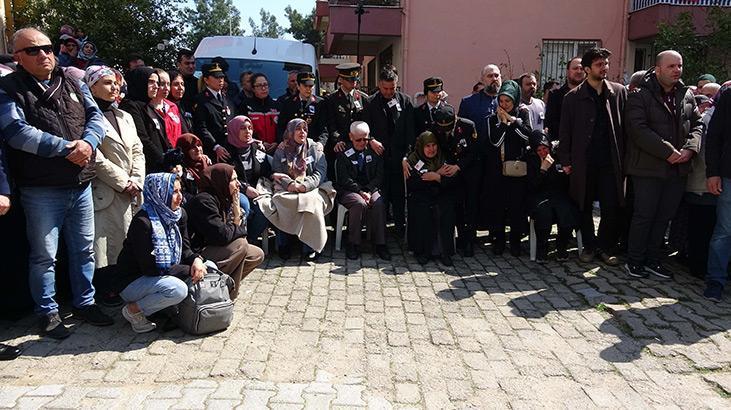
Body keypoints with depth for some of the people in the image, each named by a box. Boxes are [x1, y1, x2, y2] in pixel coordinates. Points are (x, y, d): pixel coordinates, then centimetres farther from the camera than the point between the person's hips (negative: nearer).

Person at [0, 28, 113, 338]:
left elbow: (96, 117, 5)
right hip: (42, 190, -5)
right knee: (44, 255, 6)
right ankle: (48, 312, 22)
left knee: (84, 249, 14)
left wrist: (88, 142, -16)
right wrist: (66, 147, -21)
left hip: (81, 185, 5)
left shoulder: (73, 85, 12)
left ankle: (85, 302, 29)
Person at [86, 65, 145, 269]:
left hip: (126, 195, 7)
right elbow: (96, 159, -13)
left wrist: (136, 181, -1)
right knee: (99, 257, -7)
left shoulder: (125, 117, 18)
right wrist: (124, 182, -9)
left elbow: (137, 151, 14)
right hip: (101, 196, -7)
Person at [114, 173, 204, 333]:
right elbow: (151, 268, -25)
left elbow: (184, 249, 3)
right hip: (131, 282, -8)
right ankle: (133, 309, -6)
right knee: (178, 289, -33)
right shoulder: (142, 222, -24)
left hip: (160, 276, 8)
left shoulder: (180, 214, 0)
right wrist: (189, 271, -24)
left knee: (208, 267, -6)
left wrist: (196, 260, -21)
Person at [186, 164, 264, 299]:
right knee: (241, 244, -25)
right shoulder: (204, 200, -21)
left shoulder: (223, 199, 7)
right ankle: (230, 292, -11)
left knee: (257, 255, 5)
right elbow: (222, 235, -28)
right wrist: (240, 229, -9)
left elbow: (235, 228, 7)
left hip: (214, 249, 10)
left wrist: (236, 209, -9)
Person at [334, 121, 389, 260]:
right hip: (348, 191, -3)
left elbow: (379, 176, 7)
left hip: (370, 189, 3)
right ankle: (353, 244, -24)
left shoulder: (374, 152, 11)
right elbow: (344, 179, -7)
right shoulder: (343, 154, 1)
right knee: (360, 203, -35)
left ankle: (380, 244, -23)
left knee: (379, 204, -30)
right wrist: (360, 192, -19)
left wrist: (368, 191, -11)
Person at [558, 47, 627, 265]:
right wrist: (565, 160, -3)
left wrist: (625, 158, 0)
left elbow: (626, 126, 5)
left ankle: (606, 247, 17)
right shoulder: (573, 97, 2)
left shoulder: (619, 92, 6)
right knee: (585, 207, 9)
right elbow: (565, 131, 3)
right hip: (583, 162, 0)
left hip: (610, 161, 1)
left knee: (612, 207, 0)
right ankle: (589, 245, 24)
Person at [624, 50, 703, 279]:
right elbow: (639, 130, -17)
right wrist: (669, 152, -18)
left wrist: (690, 149, -6)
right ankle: (634, 261, 11)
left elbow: (697, 124, 13)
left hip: (678, 168, 6)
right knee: (644, 216, -1)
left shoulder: (687, 95, 13)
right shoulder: (640, 96, -7)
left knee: (664, 217, 11)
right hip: (649, 167, -6)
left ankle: (653, 260, 23)